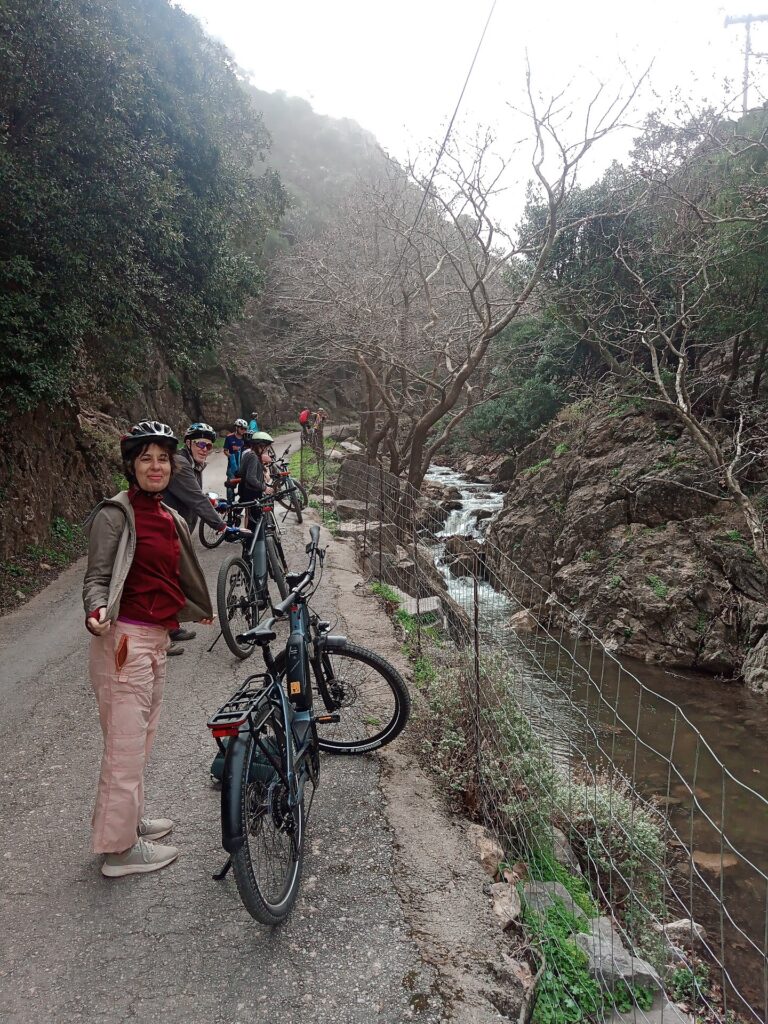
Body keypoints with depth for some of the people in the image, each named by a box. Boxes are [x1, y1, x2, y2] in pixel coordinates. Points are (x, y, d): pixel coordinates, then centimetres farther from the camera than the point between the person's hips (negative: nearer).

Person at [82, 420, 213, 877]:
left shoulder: (171, 518, 11)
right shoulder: (115, 514, -11)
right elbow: (97, 577, -13)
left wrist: (198, 610, 37)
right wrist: (97, 612, -33)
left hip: (157, 640, 8)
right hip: (125, 639, -8)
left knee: (141, 740, 19)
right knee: (126, 745, -1)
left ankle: (130, 819, 35)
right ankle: (121, 848, 12)